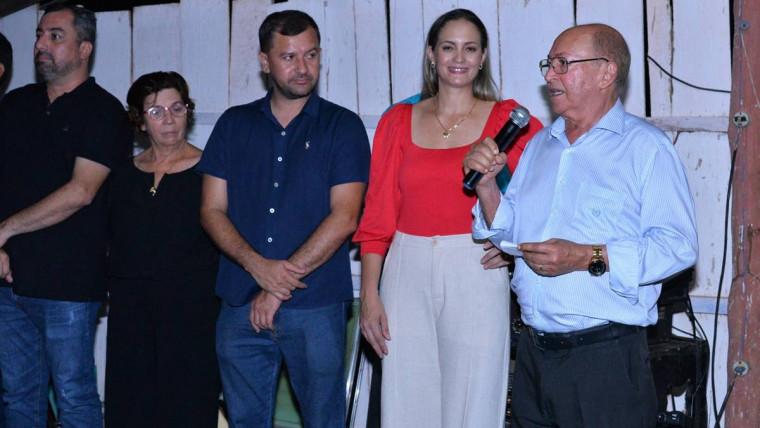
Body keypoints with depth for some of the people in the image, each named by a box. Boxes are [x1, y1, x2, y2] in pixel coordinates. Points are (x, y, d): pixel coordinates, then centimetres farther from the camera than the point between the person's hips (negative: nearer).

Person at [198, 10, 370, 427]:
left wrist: (280, 287, -12)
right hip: (240, 304, 3)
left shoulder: (343, 126, 3)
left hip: (315, 304, -3)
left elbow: (344, 218, -7)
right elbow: (212, 210, 6)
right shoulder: (234, 124, 12)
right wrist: (258, 266, -12)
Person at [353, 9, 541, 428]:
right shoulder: (398, 121, 9)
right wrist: (369, 296, 1)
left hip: (476, 272, -2)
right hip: (408, 272, 2)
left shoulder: (508, 120, 3)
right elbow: (377, 217, 7)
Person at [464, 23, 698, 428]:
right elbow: (510, 230, 19)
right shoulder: (539, 144, 16)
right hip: (533, 349, 6)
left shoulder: (646, 147, -6)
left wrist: (588, 258, -23)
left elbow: (677, 244, -16)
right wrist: (486, 184, 1)